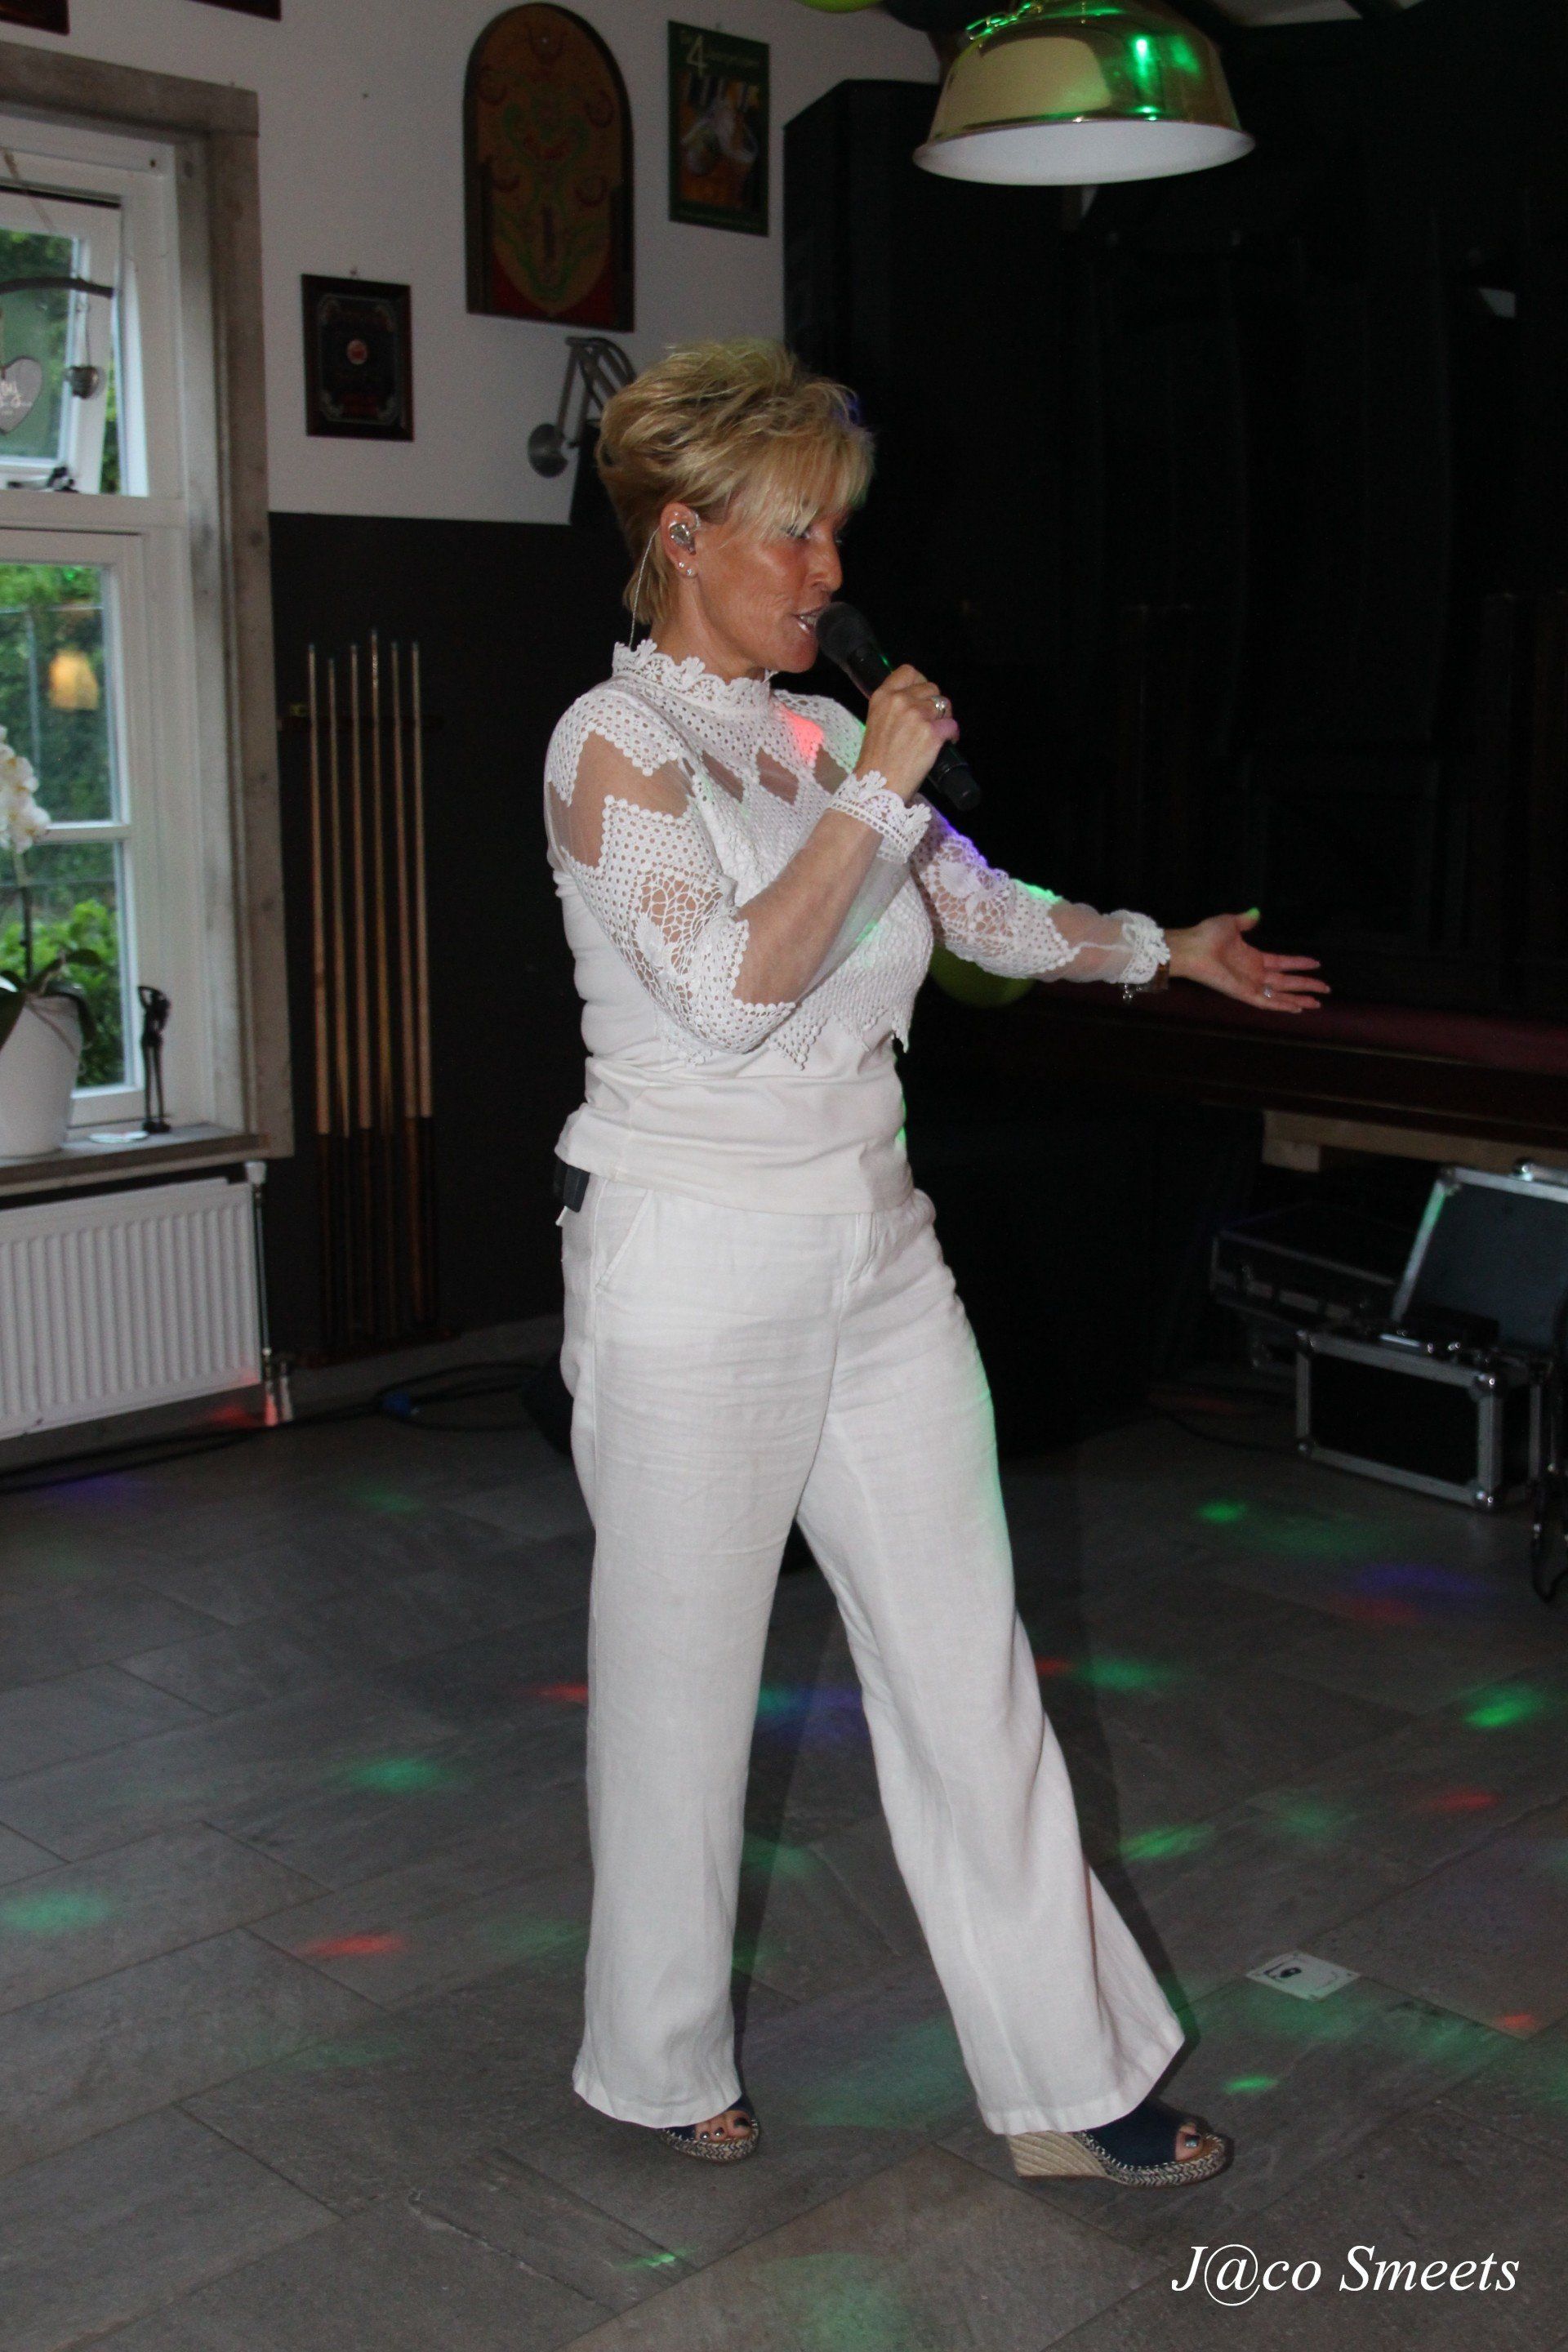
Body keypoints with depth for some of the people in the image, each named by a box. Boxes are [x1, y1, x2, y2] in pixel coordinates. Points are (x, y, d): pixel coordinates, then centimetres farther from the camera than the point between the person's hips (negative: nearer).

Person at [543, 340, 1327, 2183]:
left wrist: (1170, 947, 36)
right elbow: (731, 985, -24)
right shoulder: (614, 744, -10)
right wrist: (876, 792, -18)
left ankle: (1072, 2081, 21)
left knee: (970, 1666, 9)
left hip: (875, 1253, 7)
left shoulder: (816, 738, 10)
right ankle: (658, 2065, 30)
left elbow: (983, 910, 25)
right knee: (683, 1677, 8)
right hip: (695, 1270, -6)